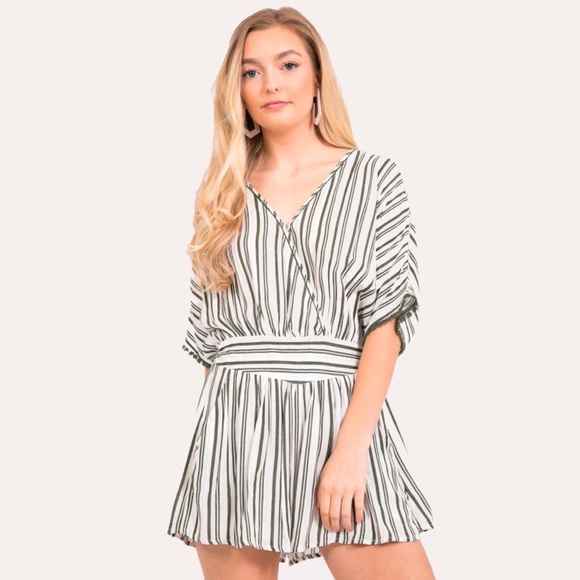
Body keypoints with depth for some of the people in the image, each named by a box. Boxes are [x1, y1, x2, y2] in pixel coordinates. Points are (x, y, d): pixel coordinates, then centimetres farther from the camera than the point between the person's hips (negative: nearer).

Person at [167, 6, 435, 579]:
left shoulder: (373, 177, 6)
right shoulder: (222, 195, 13)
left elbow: (387, 315, -3)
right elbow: (207, 336, 14)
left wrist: (351, 447, -12)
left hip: (344, 417, -2)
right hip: (235, 425, 2)